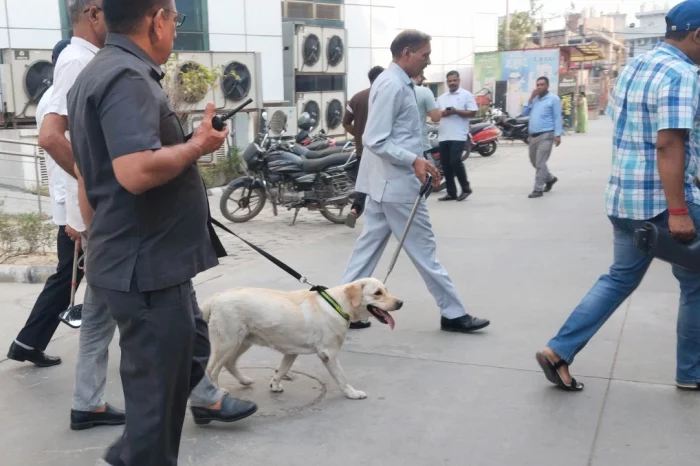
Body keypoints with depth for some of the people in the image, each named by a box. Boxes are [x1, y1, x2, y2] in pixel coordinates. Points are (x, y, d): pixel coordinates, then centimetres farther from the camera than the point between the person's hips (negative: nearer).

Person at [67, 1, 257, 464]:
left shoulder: (99, 72, 14)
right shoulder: (128, 77, -20)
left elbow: (91, 174, 20)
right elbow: (137, 172, -33)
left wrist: (99, 241, 27)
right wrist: (198, 145, -17)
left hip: (149, 260, 11)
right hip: (146, 267, -11)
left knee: (191, 345, 26)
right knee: (157, 394, 3)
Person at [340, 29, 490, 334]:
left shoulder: (399, 83, 13)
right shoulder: (392, 85, -18)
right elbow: (375, 141, -23)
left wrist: (418, 161, 12)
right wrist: (414, 160, -26)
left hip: (386, 181, 10)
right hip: (396, 183, -10)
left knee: (370, 244, 12)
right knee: (423, 249, 0)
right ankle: (453, 314, 11)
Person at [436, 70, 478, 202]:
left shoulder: (466, 95, 1)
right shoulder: (441, 97, 17)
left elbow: (473, 113, -6)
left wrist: (456, 111, -16)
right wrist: (443, 113, -6)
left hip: (458, 136, -6)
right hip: (443, 136, 6)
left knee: (455, 162, -14)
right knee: (445, 165, 5)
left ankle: (465, 188, 5)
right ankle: (451, 192, 12)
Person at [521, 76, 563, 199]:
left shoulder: (553, 99, -1)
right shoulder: (535, 99, 17)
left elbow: (557, 117, -6)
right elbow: (525, 113, 10)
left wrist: (558, 134, -14)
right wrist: (531, 99, 1)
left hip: (546, 135, -7)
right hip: (533, 136, 7)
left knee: (540, 163, -12)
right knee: (534, 162, 16)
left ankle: (538, 189, -9)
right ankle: (550, 178, 38)